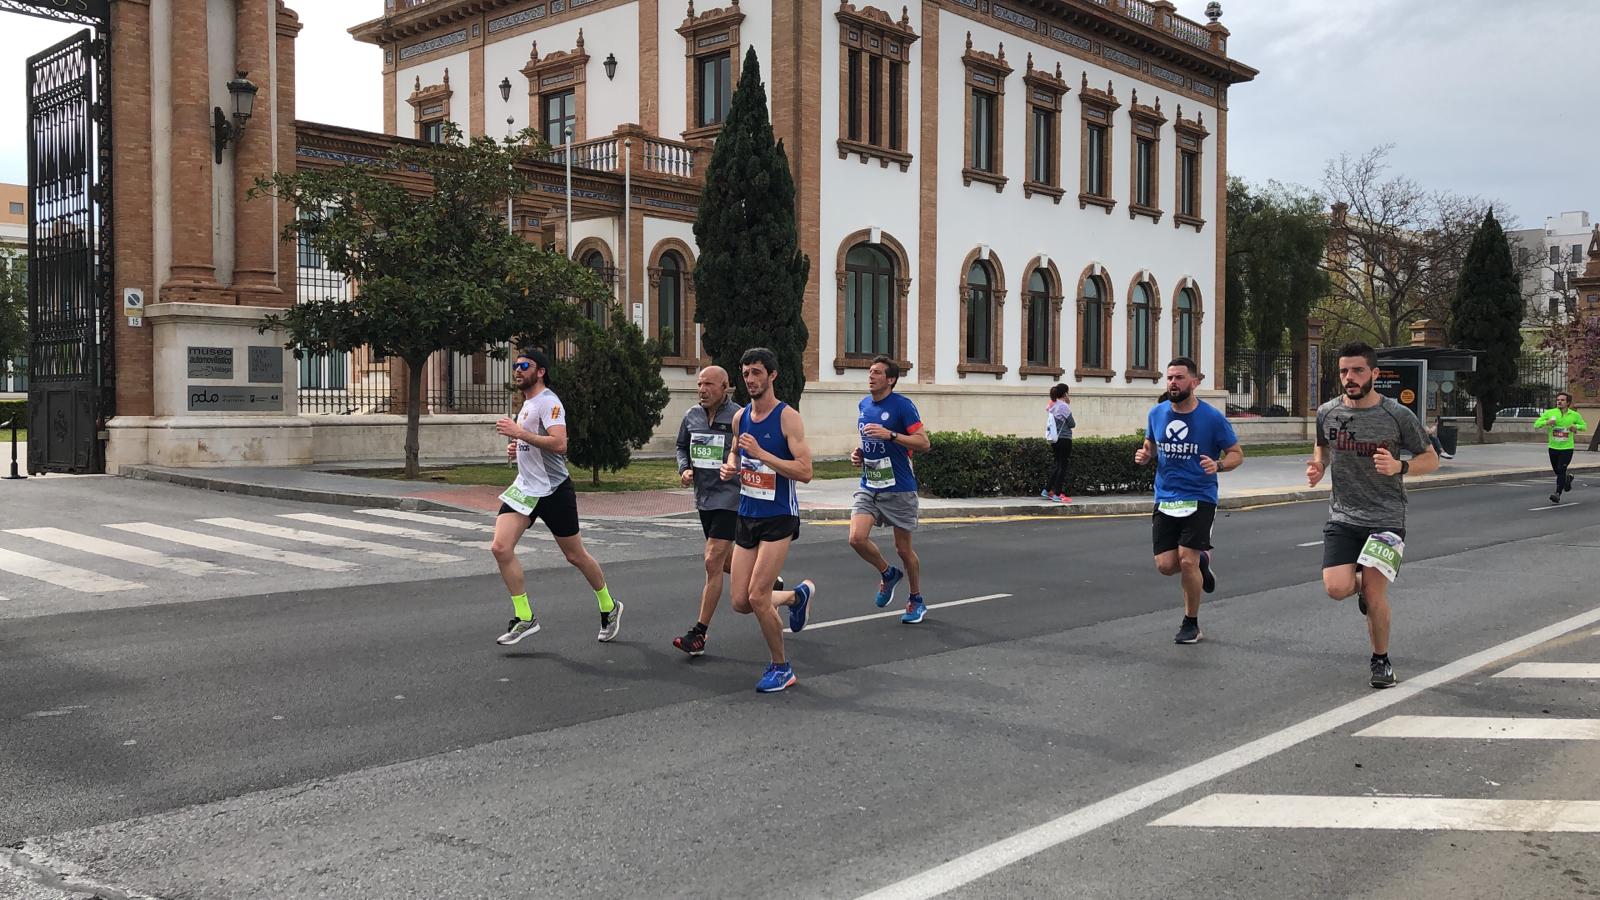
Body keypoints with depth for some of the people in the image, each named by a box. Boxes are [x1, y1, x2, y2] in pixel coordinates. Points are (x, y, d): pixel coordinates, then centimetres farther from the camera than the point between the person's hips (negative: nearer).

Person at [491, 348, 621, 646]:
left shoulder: (548, 401, -14)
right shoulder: (527, 404, 16)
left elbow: (559, 444, -28)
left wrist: (520, 433, -27)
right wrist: (517, 448, 10)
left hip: (553, 490, -8)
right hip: (525, 488, 8)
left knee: (576, 556, 5)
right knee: (500, 547, -10)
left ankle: (609, 607, 27)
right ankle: (524, 618, -2)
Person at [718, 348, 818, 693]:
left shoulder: (788, 417, -12)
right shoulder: (740, 417, 7)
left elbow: (805, 472, -19)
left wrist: (761, 453, -25)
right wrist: (730, 468, 2)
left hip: (779, 517, -7)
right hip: (747, 516, 7)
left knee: (757, 596, -13)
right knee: (741, 603, 5)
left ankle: (781, 667, 8)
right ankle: (798, 595, 34)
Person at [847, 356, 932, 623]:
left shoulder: (903, 405, -12)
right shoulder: (864, 405, 8)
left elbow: (924, 443, -17)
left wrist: (890, 435, -26)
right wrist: (859, 452, 5)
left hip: (899, 489, -5)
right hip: (869, 486, 5)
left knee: (903, 549, 5)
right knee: (857, 538, -14)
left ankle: (916, 601, 27)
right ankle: (888, 574, 15)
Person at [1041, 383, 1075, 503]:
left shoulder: (1052, 406, 9)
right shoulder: (1064, 407, -14)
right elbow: (1072, 424, -10)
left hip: (1055, 440, 8)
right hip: (1064, 439, -8)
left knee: (1056, 465, 17)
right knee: (1062, 466, -2)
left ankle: (1047, 490, 19)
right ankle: (1057, 494, -1)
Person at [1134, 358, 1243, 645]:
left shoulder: (1212, 417, -8)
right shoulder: (1157, 413, 3)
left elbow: (1237, 454, 1)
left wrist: (1218, 465, -20)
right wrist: (1144, 454, -4)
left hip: (1199, 500, -4)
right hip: (1165, 500, 4)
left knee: (1187, 560, -12)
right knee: (1166, 565, -3)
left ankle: (1191, 624, 10)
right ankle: (1201, 560, 33)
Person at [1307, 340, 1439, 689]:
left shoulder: (1398, 415, -7)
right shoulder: (1327, 412, 2)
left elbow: (1431, 459, 3)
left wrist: (1400, 467, -17)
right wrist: (1318, 466, 2)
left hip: (1386, 518, -3)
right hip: (1342, 516, 3)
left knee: (1374, 593, -10)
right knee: (1336, 588, -13)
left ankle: (1381, 660, 15)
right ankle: (1362, 585, 26)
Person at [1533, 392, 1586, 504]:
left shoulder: (1574, 415, 0)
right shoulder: (1549, 413, -1)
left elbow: (1584, 426, 14)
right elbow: (1536, 424, -2)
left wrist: (1576, 426, -8)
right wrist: (1546, 422, -22)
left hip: (1567, 448, -2)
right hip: (1553, 447, 3)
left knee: (1561, 470, -14)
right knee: (1557, 471, 13)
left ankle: (1558, 494, -13)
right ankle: (1567, 478, 46)